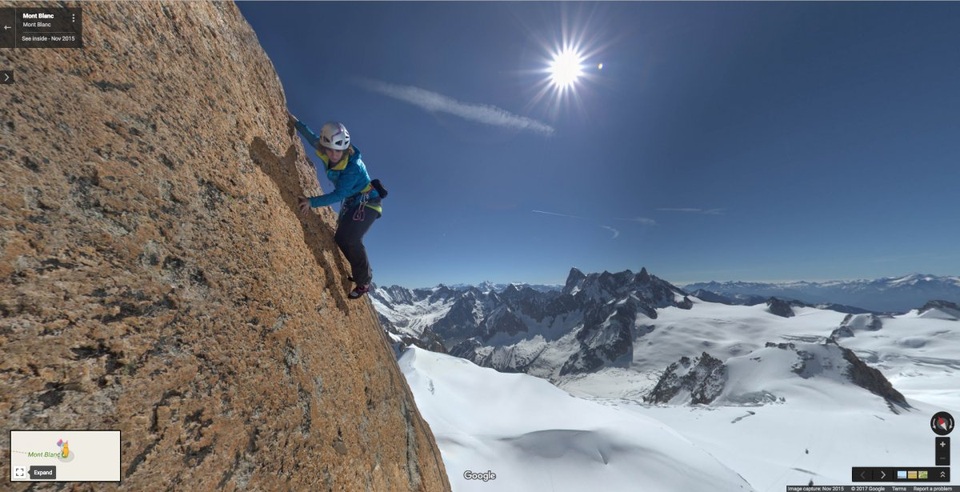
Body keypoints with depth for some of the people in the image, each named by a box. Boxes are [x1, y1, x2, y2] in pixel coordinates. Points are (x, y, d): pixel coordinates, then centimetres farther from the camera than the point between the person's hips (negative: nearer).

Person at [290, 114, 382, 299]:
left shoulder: (353, 167, -31)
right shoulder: (325, 153, -9)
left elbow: (338, 195, -32)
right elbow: (313, 138, 15)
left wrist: (312, 202, -36)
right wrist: (296, 122, 18)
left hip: (367, 202, -8)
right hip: (350, 203, 8)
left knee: (351, 239, -23)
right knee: (340, 239, 5)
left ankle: (364, 282, -10)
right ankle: (360, 273, 21)